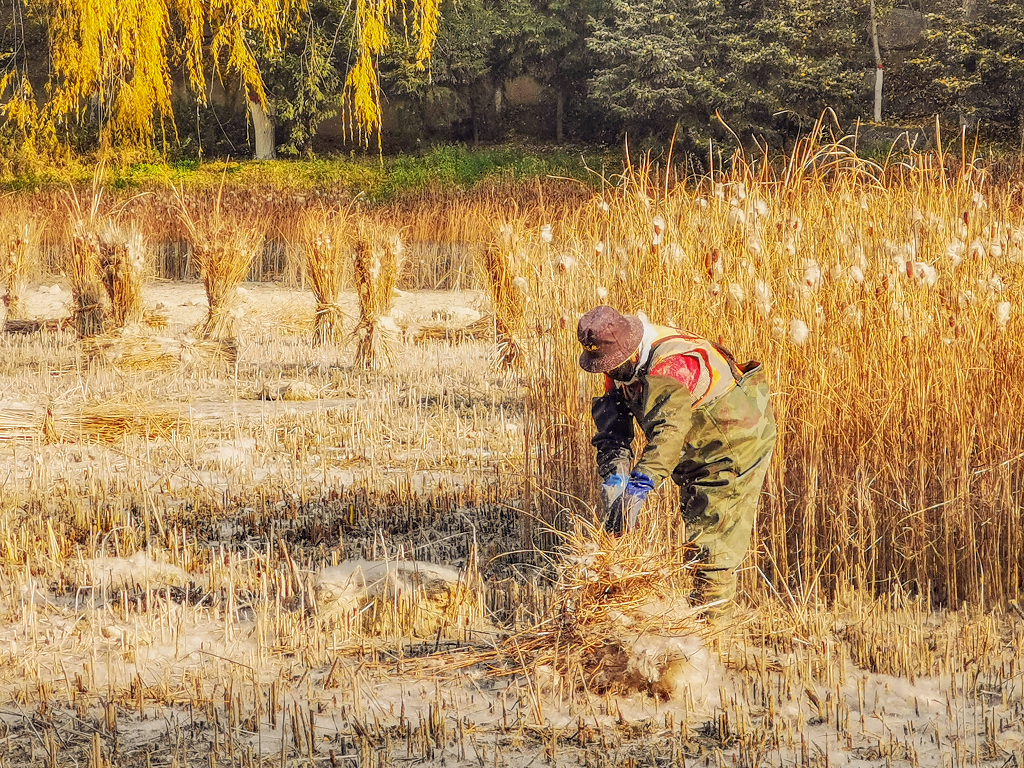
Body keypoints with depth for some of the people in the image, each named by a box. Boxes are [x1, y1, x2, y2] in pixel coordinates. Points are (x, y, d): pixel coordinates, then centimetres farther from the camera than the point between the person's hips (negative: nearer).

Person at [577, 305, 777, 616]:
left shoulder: (672, 365, -39)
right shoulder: (621, 367, -10)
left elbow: (668, 430, -51)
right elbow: (612, 423, -14)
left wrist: (639, 487, -60)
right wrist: (614, 474, -31)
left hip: (736, 440, -9)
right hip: (695, 448, 9)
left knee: (712, 529, -10)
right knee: (693, 517, 16)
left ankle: (711, 606, -3)